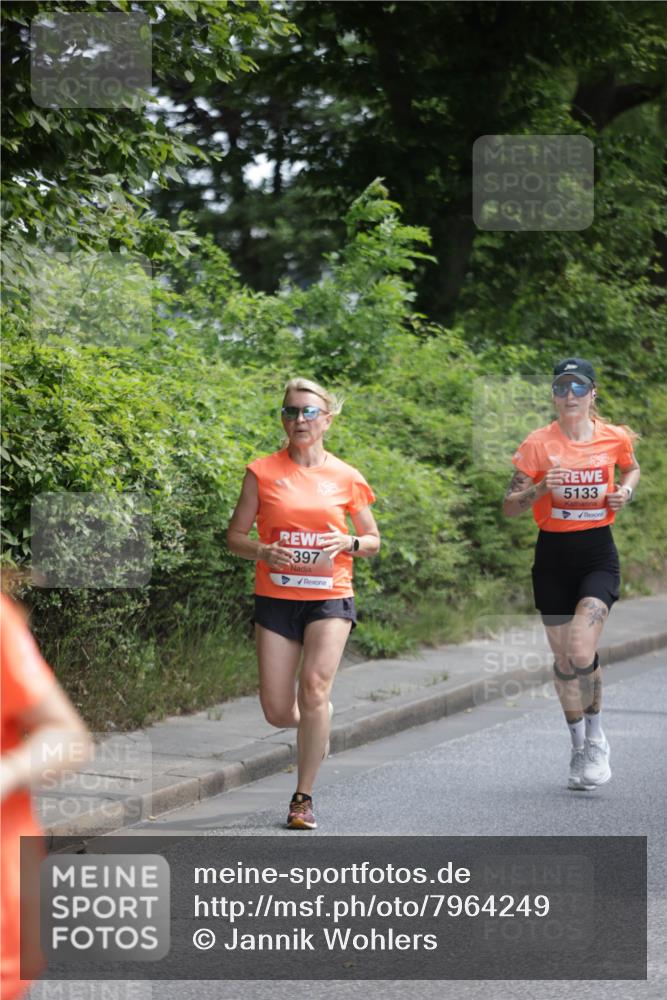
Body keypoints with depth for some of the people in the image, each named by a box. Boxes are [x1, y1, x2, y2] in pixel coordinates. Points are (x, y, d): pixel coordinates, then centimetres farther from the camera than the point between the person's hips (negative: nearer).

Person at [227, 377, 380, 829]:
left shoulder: (346, 478, 3)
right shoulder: (263, 472, 2)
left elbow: (373, 540, 12)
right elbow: (236, 535, 6)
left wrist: (348, 543, -10)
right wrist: (263, 551, -14)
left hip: (329, 596, -1)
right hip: (276, 598, 1)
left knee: (314, 689, -20)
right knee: (277, 712, -2)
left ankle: (304, 797, -8)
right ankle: (317, 724, 36)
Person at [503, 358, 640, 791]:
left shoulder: (615, 438, -1)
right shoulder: (538, 444, -5)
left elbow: (632, 468, 22)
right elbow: (510, 506, -3)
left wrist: (626, 491, 1)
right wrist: (542, 488, -21)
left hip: (598, 553, -1)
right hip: (553, 555, 1)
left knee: (581, 650, -18)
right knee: (563, 658, 7)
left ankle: (595, 735, 5)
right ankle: (580, 748, 25)